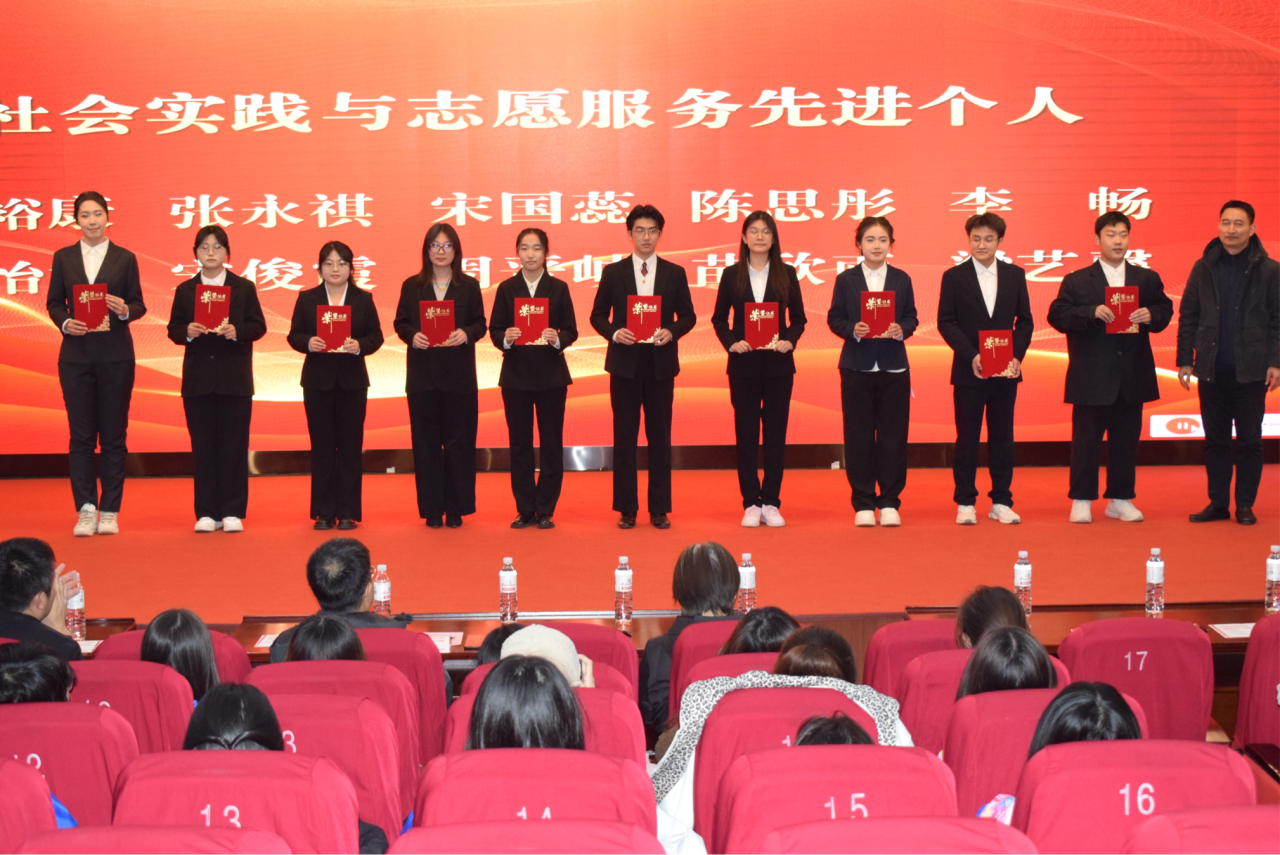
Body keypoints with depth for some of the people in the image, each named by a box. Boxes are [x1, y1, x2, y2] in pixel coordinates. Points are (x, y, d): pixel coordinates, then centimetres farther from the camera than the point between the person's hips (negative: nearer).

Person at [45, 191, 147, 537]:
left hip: (115, 355, -1)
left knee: (114, 435, 2)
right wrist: (66, 323, -11)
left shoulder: (125, 258, 6)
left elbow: (138, 305, 4)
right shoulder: (63, 257, 9)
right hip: (76, 355, 1)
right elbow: (53, 302, 9)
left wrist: (124, 310, -17)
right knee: (81, 434, 1)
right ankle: (86, 509, 5)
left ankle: (110, 511, 8)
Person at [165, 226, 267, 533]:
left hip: (235, 379, -1)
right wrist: (187, 332, -15)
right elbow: (173, 329, 6)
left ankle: (232, 511, 6)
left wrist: (236, 331, -17)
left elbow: (258, 326, 1)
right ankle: (206, 512, 8)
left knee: (234, 445, 0)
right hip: (197, 379, 1)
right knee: (203, 446, 2)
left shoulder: (244, 288, 6)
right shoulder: (184, 291, 9)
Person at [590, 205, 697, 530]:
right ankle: (626, 509, 9)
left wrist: (671, 332, -12)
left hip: (661, 364, 0)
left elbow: (688, 315, 7)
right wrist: (614, 332, -13)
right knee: (625, 436, 3)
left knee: (660, 436, 4)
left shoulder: (675, 273, 6)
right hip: (625, 363, 0)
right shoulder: (613, 272, 5)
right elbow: (598, 315, 6)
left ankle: (659, 509, 10)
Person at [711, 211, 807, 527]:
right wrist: (732, 343, -11)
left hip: (778, 364, 0)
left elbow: (798, 318, 7)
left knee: (776, 433, 2)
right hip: (743, 365, 0)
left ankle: (771, 502, 10)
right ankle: (751, 504, 9)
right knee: (746, 434, 2)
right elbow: (719, 318, 6)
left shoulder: (786, 274, 5)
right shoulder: (731, 275, 4)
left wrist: (789, 341, -11)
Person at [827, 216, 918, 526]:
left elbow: (912, 317, 6)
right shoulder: (846, 279, 4)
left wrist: (901, 329, -15)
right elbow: (834, 318, 2)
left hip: (894, 367, 1)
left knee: (893, 435, 1)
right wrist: (852, 330, -17)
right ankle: (863, 504, 9)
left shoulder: (902, 280, 7)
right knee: (859, 436, 1)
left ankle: (889, 503, 10)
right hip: (857, 366, -1)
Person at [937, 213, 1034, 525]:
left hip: (1005, 371, 2)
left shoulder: (1015, 275, 7)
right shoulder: (954, 277, 1)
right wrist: (972, 356, -15)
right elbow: (946, 323, -4)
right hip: (968, 371, -2)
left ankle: (1001, 502, 13)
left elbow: (1025, 321, 7)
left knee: (1002, 437, 6)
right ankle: (965, 503, 9)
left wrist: (1017, 356, -8)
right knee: (967, 438, 2)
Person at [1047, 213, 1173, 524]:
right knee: (1086, 440, 0)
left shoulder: (1147, 279, 12)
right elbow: (1057, 316, -7)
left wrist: (1151, 315, -14)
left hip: (1132, 377, 3)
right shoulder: (1077, 281, 3)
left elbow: (1165, 310, 7)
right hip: (1091, 378, -3)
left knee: (1126, 440, 8)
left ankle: (1121, 499, 18)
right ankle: (1081, 501, 8)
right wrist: (1092, 312, -20)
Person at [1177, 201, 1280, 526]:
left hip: (1250, 371, -2)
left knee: (1249, 440, 4)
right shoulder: (1203, 267, 6)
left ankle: (1245, 505, 12)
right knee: (1215, 439, 8)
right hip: (1212, 370, 2)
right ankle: (1218, 502, 15)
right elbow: (1188, 316, 7)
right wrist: (1185, 360, 3)